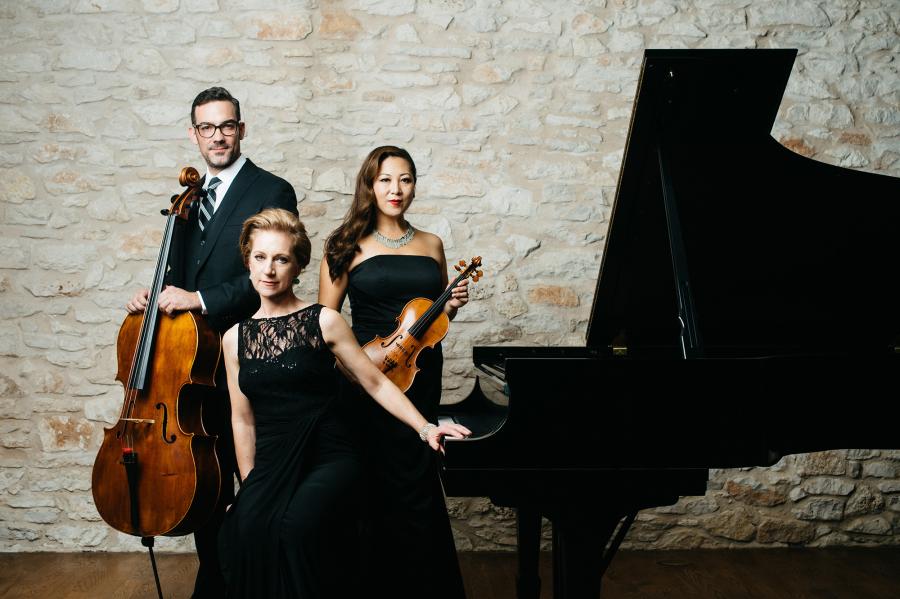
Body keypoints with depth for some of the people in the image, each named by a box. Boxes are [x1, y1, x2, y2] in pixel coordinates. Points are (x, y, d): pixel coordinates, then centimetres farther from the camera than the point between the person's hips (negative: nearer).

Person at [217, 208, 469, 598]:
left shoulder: (323, 322, -1)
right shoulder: (235, 337, 9)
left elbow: (375, 383, 0)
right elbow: (243, 418, 12)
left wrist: (425, 428, -10)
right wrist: (249, 484, 8)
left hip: (327, 458, -3)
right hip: (271, 465, 3)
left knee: (298, 526, -32)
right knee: (247, 529, -27)